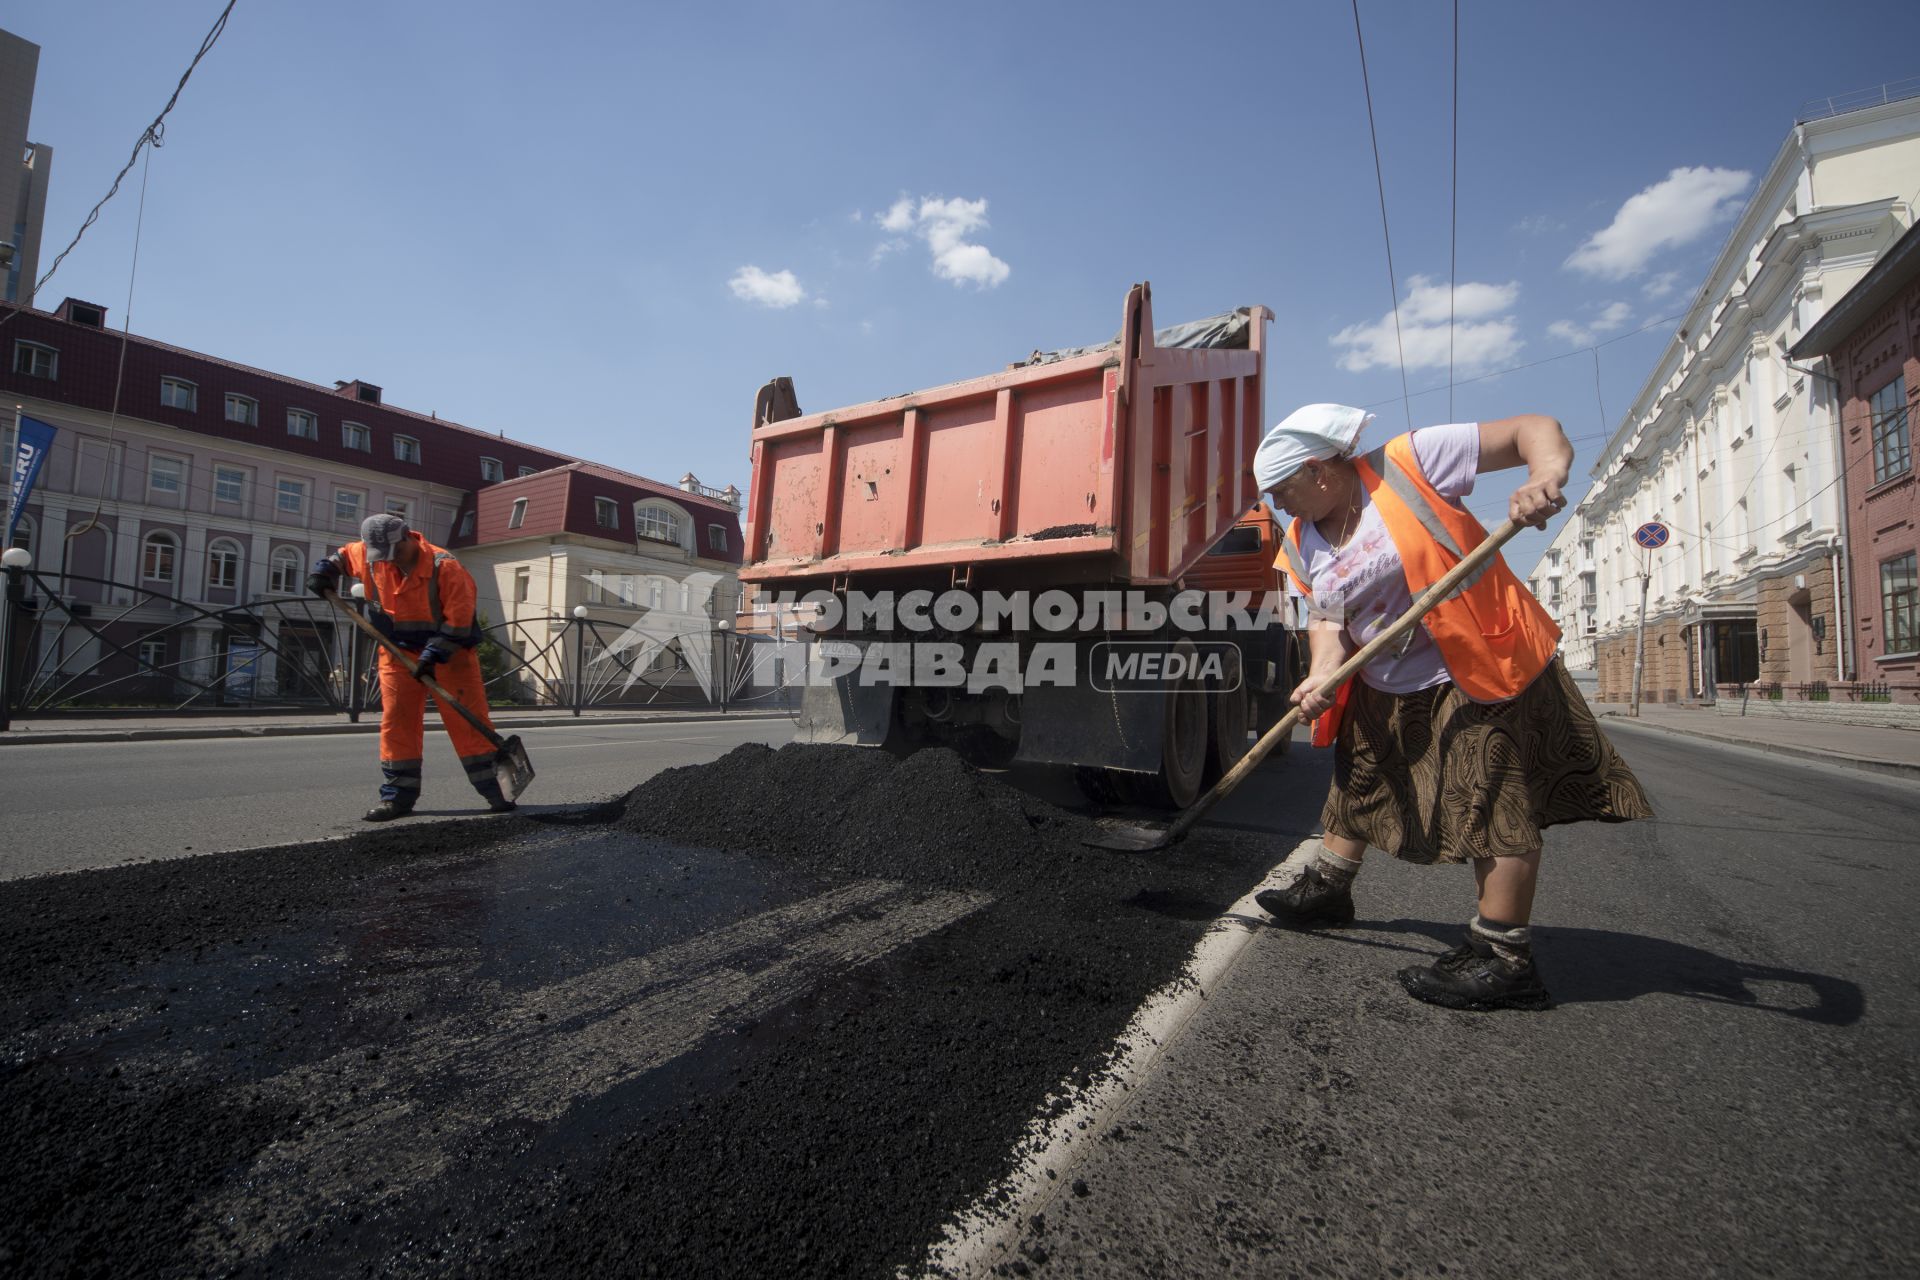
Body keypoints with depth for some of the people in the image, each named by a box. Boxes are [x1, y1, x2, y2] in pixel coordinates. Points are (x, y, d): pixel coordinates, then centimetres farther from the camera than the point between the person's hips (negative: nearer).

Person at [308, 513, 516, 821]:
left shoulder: (444, 566, -22)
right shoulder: (369, 556, -3)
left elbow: (458, 620, -23)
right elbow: (344, 555, 22)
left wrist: (433, 655, -25)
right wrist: (325, 572, 4)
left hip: (450, 652, -5)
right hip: (398, 652, 5)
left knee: (469, 721, -7)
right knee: (396, 723, 3)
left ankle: (495, 789, -2)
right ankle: (398, 795, 11)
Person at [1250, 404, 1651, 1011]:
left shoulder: (1410, 462, -15)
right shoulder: (1302, 546, 3)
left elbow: (1534, 429, -12)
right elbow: (1326, 619, 0)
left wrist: (1547, 476, -32)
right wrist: (1322, 673, -19)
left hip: (1480, 669, -7)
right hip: (1380, 691, 8)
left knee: (1494, 801, -5)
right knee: (1356, 787, 20)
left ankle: (1504, 958, 7)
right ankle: (1327, 890, 41)